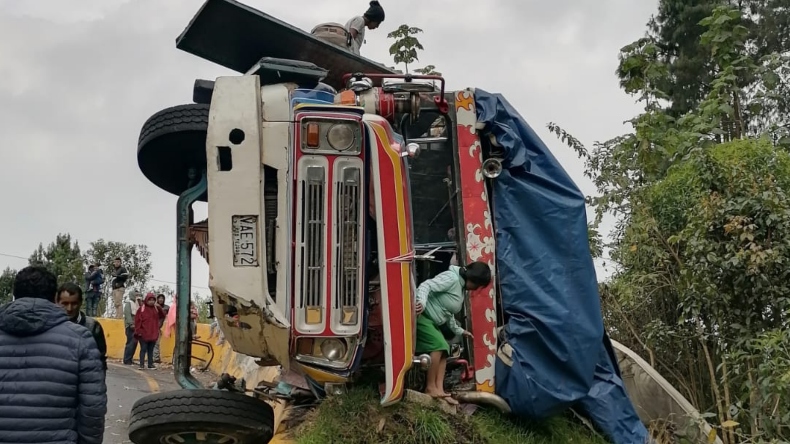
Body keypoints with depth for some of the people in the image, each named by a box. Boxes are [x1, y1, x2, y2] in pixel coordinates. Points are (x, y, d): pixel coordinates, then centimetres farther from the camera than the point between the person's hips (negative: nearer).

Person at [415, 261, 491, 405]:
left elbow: (448, 313, 21)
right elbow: (426, 286, -27)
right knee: (438, 345, -19)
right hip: (420, 315, -11)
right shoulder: (451, 278, -16)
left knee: (444, 348, 4)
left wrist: (458, 330, 26)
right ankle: (430, 388, -14)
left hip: (431, 321, 11)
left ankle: (439, 389, -2)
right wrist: (422, 303, -43)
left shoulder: (461, 288, 14)